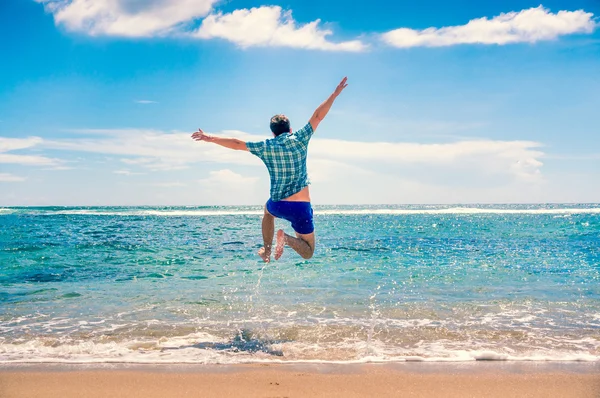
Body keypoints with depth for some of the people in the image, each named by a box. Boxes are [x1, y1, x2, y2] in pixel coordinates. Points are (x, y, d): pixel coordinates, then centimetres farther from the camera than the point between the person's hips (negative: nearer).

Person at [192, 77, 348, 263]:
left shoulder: (265, 147, 0)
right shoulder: (299, 139, -3)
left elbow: (236, 144, 6)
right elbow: (318, 116, 0)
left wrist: (210, 138, 17)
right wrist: (335, 94, 8)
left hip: (278, 205, 2)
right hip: (301, 208, -2)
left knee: (268, 211, 41)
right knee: (307, 253, 11)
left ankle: (266, 251, 27)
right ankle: (287, 238, -20)